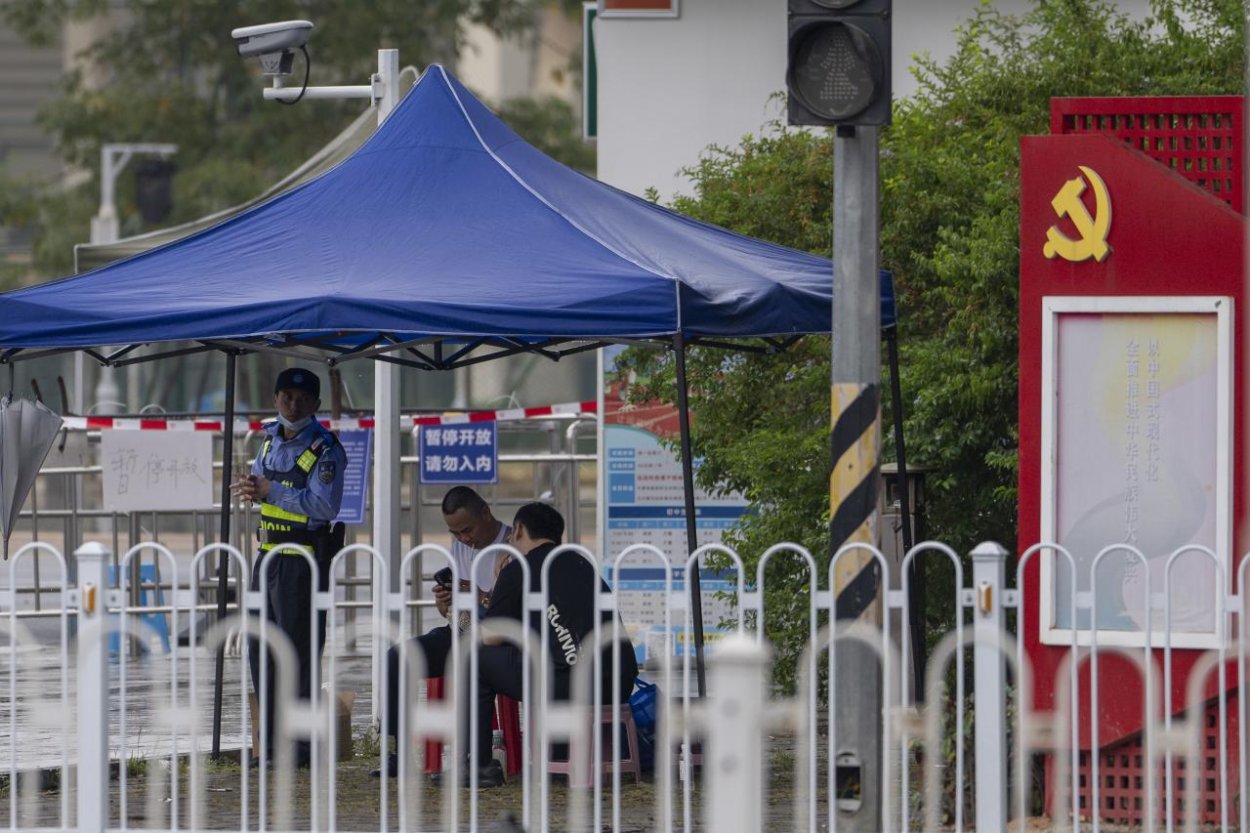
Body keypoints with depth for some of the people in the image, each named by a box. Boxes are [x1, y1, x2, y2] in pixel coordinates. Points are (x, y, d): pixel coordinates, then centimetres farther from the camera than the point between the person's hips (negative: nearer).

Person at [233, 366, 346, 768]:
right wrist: (251, 487, -4)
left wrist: (269, 490, -20)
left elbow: (325, 507, -24)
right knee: (261, 651, 12)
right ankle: (272, 742, 21)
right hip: (269, 554, 9)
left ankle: (301, 746, -2)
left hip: (304, 559, -9)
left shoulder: (324, 449, -13)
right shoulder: (272, 437, 12)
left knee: (297, 652, -6)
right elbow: (258, 482, 21)